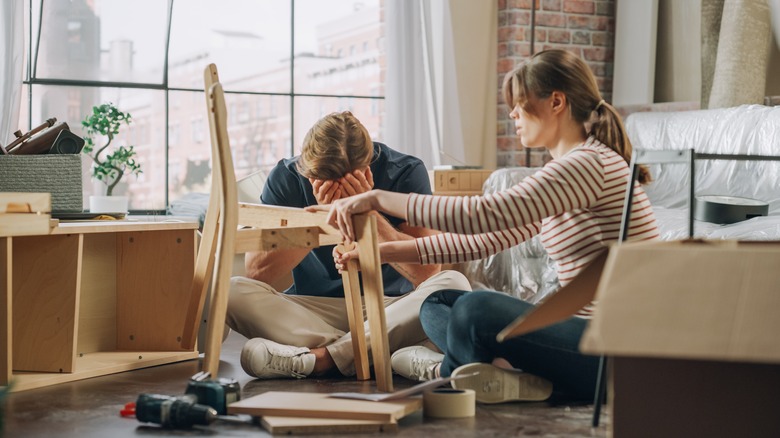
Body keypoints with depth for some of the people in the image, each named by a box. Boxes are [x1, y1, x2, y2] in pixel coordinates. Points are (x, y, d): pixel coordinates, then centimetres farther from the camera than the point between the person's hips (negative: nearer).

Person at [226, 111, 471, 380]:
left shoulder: (405, 173, -8)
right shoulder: (286, 178, -5)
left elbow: (428, 271, -16)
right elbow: (256, 272, -13)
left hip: (389, 307, -1)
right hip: (311, 310, 1)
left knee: (454, 285, -30)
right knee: (232, 292, -24)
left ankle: (319, 357, -33)